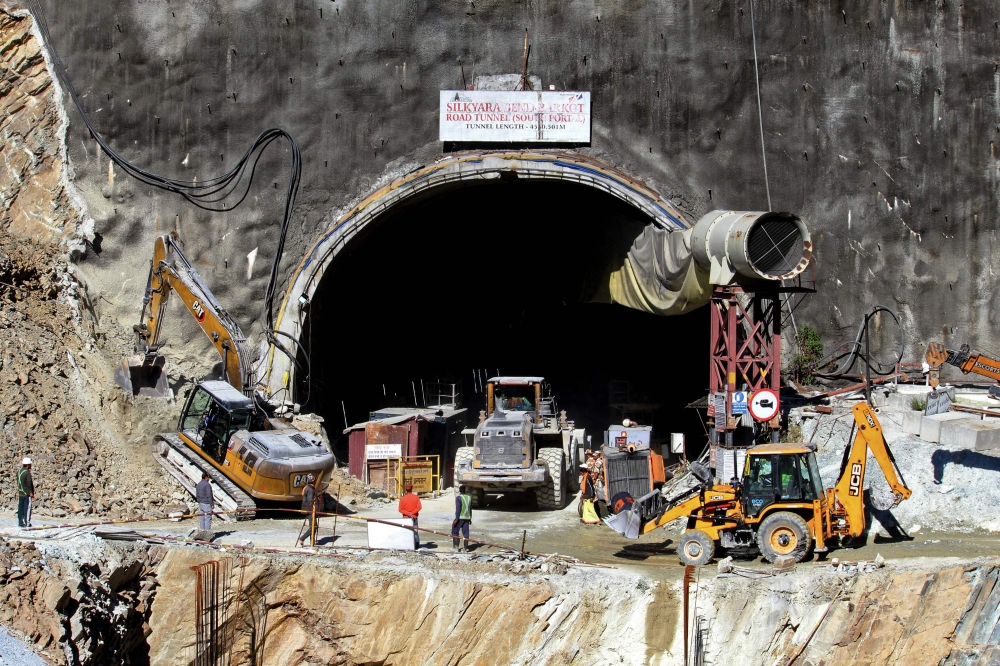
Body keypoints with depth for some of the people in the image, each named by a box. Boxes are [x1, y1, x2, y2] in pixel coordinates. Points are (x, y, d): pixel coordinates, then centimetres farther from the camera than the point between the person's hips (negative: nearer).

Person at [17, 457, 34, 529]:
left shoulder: (19, 472, 6)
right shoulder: (27, 473, -16)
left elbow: (18, 482, 11)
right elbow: (29, 484, -16)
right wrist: (31, 494, -10)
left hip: (20, 493, 7)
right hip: (27, 494, -7)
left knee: (20, 509, 10)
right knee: (27, 509, -2)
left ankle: (20, 522, 13)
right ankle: (27, 523, -1)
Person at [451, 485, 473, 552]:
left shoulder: (459, 497, -11)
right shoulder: (469, 497, 8)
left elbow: (458, 509, -16)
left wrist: (456, 519, -15)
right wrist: (470, 518, 21)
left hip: (460, 517, -5)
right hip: (467, 518, 5)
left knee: (455, 532, 7)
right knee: (465, 533, 6)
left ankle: (456, 546, 3)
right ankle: (466, 548, 4)